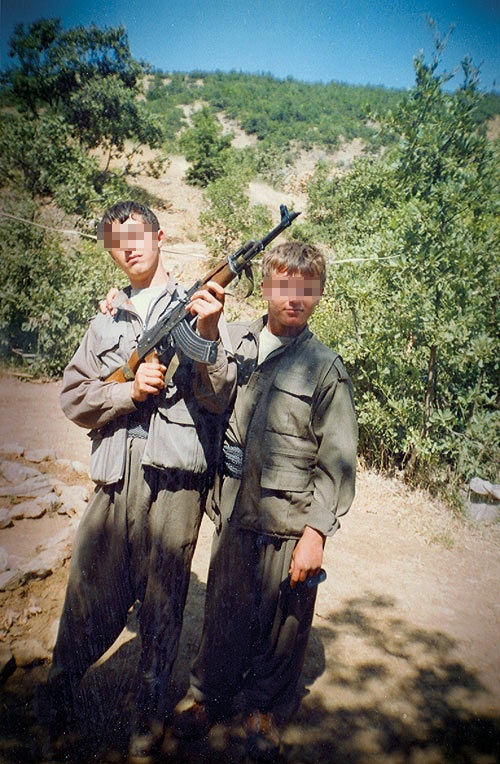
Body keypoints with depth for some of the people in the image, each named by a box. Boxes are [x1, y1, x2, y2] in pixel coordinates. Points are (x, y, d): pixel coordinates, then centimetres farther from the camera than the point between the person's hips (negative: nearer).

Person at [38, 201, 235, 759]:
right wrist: (129, 391, -7)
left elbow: (218, 398, -3)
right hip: (114, 480, 2)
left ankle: (149, 709, 30)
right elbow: (73, 398, 9)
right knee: (92, 595, 5)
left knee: (163, 601, 7)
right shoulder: (105, 324, 18)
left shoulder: (196, 308, 7)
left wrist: (207, 336, -18)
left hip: (176, 477, -2)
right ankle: (58, 691, 31)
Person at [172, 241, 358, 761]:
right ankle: (209, 694, 42)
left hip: (289, 522, -2)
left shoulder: (326, 368, -6)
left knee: (281, 621, 13)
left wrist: (316, 532, -11)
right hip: (234, 512, 2)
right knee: (223, 609, 17)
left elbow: (336, 460, -6)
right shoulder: (233, 341, 2)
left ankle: (264, 708, 39)